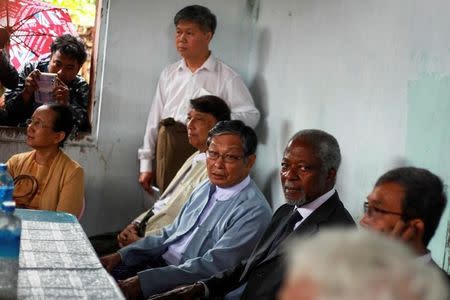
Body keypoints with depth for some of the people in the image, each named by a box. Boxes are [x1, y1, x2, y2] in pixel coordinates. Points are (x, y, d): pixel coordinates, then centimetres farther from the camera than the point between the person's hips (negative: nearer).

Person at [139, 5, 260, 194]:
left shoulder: (225, 77, 0)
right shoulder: (169, 74, 14)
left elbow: (251, 115, -5)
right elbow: (154, 119, 14)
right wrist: (146, 164, 11)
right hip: (166, 151, 4)